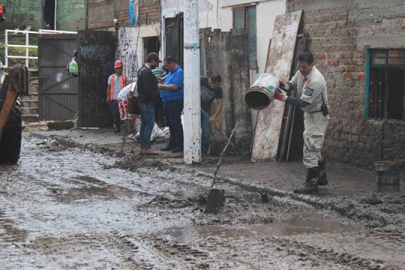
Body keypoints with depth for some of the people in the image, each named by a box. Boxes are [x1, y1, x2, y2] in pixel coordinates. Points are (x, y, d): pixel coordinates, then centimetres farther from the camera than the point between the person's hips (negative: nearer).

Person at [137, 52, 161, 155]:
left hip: (142, 100, 11)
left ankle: (143, 147, 17)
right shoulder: (146, 72, -18)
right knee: (149, 124, -9)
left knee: (144, 124, 13)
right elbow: (148, 88, -22)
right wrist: (154, 98, -15)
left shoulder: (142, 70, 15)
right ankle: (146, 148, -9)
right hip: (147, 102, -11)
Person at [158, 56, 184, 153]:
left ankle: (179, 145, -3)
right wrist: (161, 86, 6)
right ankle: (172, 144, 21)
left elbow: (174, 86, -22)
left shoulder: (179, 72, -13)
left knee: (176, 123, -7)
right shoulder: (171, 72, 18)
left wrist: (162, 86, -12)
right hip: (168, 102, 10)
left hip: (175, 101, -10)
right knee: (170, 124, 14)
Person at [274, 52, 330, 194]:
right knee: (314, 148, 20)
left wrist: (282, 98, -31)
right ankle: (321, 177, 32)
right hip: (309, 114, 10)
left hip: (317, 117, -10)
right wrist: (284, 85, -13)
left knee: (311, 150, -11)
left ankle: (311, 184, -7)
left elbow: (302, 102, -30)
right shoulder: (301, 72, -2)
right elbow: (292, 84, 12)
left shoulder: (316, 80, -29)